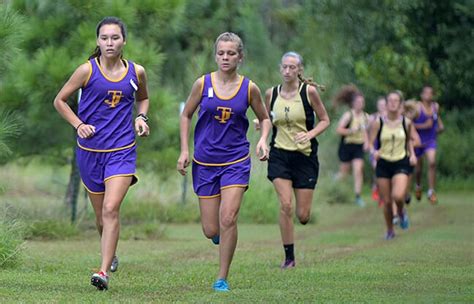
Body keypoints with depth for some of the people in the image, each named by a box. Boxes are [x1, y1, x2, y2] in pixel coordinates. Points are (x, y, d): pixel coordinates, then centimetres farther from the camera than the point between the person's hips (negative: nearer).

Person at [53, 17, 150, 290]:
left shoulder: (136, 72, 2)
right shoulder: (88, 70, -5)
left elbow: (143, 98, 23)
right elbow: (60, 100, 4)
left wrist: (141, 117, 3)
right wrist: (79, 124, -10)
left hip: (122, 151, -1)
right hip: (90, 151, 1)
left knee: (111, 209, -18)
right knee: (101, 214, 11)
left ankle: (104, 272, -21)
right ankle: (111, 255, 40)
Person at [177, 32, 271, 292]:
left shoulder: (249, 88, -3)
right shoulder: (203, 84, -3)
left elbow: (264, 118, 13)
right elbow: (186, 115, 9)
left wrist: (263, 140, -6)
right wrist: (184, 150, 1)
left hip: (236, 161, -1)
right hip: (205, 162, 1)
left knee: (228, 219, -17)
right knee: (211, 230, 1)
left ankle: (222, 278, -3)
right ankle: (219, 234, 40)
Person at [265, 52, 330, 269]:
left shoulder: (309, 91, -5)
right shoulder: (271, 94, 3)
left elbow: (325, 120, 1)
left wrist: (310, 134, -16)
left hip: (305, 156, -1)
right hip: (279, 155, 1)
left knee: (303, 216, -1)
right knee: (285, 205, -16)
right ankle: (289, 257, -6)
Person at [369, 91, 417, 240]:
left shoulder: (406, 122, -1)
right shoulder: (378, 123, -4)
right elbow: (370, 143, -1)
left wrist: (412, 154, 2)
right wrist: (374, 152, -22)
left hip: (401, 163, -1)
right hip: (383, 164, 1)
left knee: (398, 196, -23)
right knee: (386, 201, 3)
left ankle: (401, 211, 13)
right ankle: (390, 230, 25)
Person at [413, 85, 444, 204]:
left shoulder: (436, 106, 0)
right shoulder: (417, 108, -16)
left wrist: (440, 126, 3)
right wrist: (424, 126, -25)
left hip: (431, 140, 2)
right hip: (418, 140, -2)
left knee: (432, 162, -20)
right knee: (418, 167, 12)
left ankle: (431, 192, -16)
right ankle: (418, 186, 44)